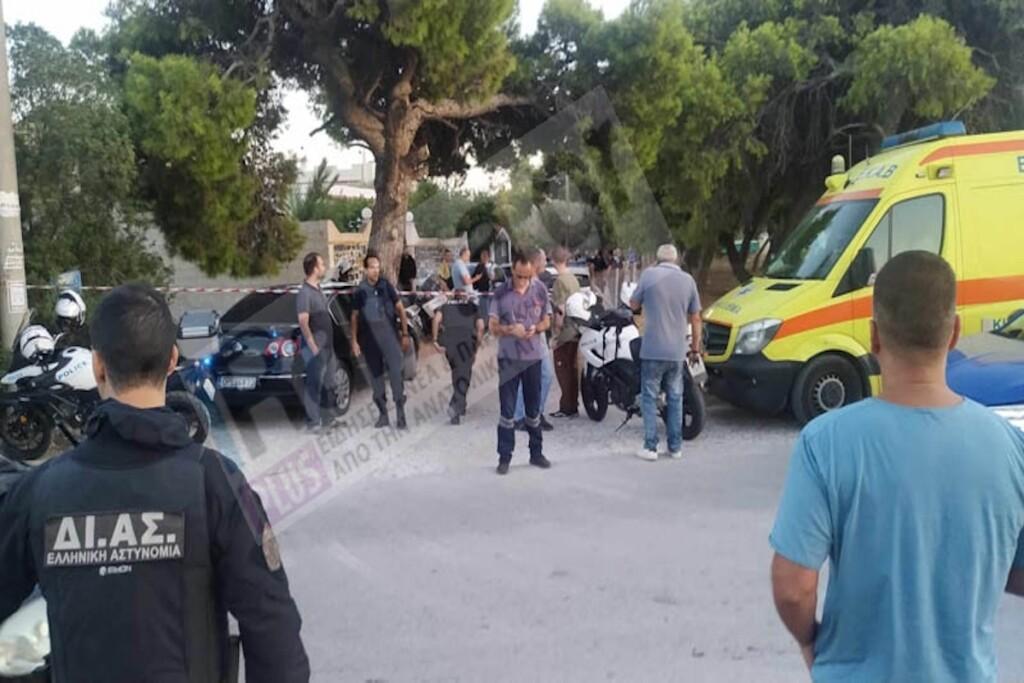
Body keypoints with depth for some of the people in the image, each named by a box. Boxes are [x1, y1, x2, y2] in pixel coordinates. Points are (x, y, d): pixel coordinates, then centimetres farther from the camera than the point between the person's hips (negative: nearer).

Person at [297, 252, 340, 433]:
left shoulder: (318, 289, 12)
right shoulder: (304, 293, -17)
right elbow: (303, 322, -24)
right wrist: (313, 347, -23)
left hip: (327, 346, 9)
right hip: (315, 348, -9)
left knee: (327, 383, 15)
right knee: (314, 384, -2)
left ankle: (324, 417, 25)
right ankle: (313, 421, 4)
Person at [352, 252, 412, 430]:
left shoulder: (386, 285, -1)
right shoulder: (360, 290, 3)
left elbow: (400, 309, 4)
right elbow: (355, 316, 8)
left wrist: (405, 333, 1)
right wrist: (354, 340, 5)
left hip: (389, 334, -2)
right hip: (369, 337, 2)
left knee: (395, 371, -10)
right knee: (375, 375, 8)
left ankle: (400, 411, -5)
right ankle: (383, 414, 17)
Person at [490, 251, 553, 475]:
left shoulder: (540, 291, 1)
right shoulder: (501, 293, -5)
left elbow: (546, 321, 8)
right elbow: (493, 327, -4)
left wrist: (536, 328, -14)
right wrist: (510, 329, -23)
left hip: (533, 356, 2)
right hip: (508, 357, -2)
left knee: (534, 408, 13)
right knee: (507, 409, 1)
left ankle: (536, 453, 25)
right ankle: (504, 456, 9)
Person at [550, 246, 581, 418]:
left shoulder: (560, 280, -15)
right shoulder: (574, 279, 10)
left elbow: (560, 309, -18)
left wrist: (557, 334, -14)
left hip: (564, 333, -8)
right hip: (575, 331, 8)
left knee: (563, 370, -2)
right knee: (572, 368, 14)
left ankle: (567, 407, 0)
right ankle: (573, 405, 21)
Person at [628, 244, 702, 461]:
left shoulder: (649, 275, -6)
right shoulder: (688, 280, 3)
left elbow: (634, 305, 6)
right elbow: (695, 318, 7)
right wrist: (695, 346, 17)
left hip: (653, 350, -3)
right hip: (677, 352, 3)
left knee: (650, 398, 4)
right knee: (675, 398, 12)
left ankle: (650, 447, 2)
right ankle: (675, 447, 17)